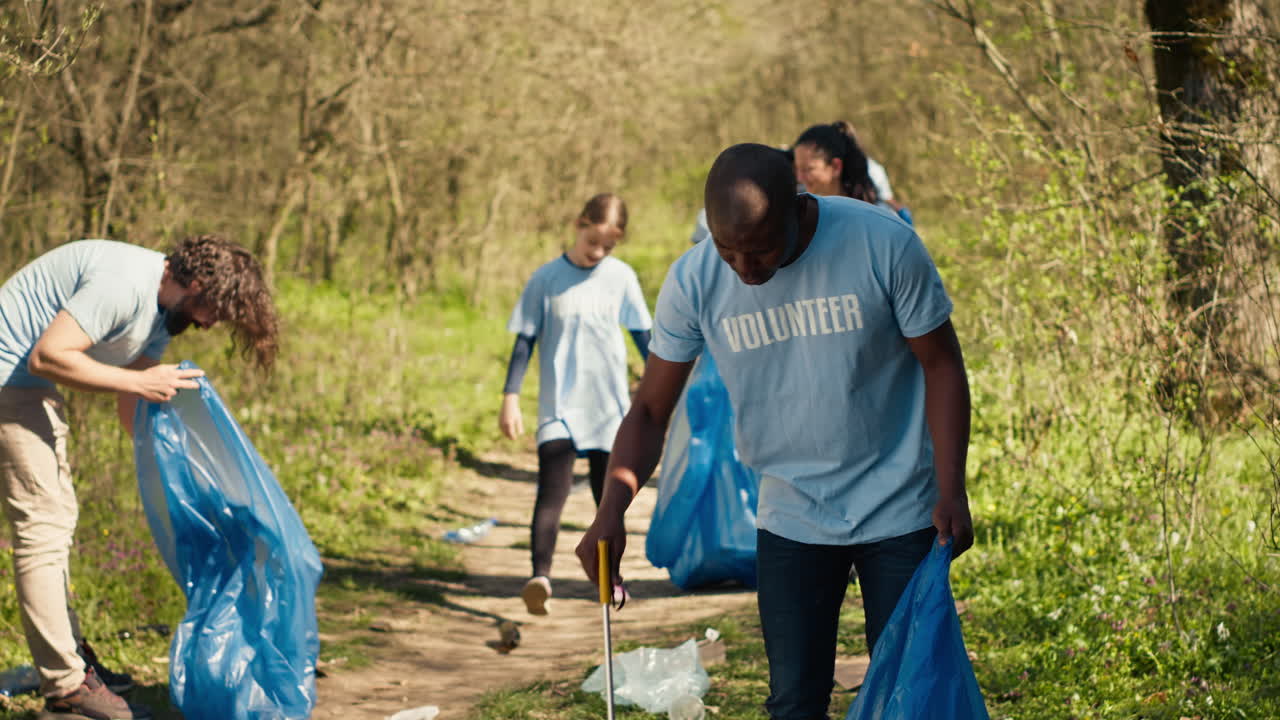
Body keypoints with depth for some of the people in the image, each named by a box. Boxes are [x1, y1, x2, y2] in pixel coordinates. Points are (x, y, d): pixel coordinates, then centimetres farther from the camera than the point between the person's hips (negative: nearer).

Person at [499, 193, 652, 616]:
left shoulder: (621, 277, 3)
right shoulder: (547, 279, -3)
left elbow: (644, 336, 14)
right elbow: (525, 341, 0)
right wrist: (510, 398, -4)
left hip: (610, 406, 3)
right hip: (559, 406, -3)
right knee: (553, 489, -18)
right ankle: (540, 575, -28)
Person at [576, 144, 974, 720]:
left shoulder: (885, 245, -17)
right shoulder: (692, 282, -11)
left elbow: (941, 365, -7)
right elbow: (650, 410, -5)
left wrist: (951, 491, -14)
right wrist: (611, 511, -20)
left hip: (900, 519, -2)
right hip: (790, 519, 2)